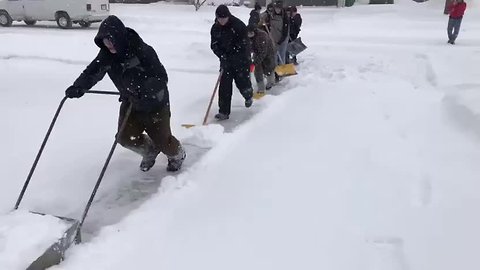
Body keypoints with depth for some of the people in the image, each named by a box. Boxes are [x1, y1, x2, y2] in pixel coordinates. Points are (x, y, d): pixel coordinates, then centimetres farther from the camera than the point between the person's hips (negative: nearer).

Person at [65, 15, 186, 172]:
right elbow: (92, 72, -15)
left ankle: (177, 155, 42)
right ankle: (150, 151, 36)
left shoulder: (143, 51, -28)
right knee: (126, 138, 4)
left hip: (155, 104, -5)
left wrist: (141, 90, -42)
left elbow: (161, 78, -30)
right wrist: (79, 87, -33)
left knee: (162, 139, 6)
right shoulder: (107, 55, -11)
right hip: (130, 103, 6)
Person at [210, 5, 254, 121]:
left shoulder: (239, 25, -18)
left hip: (240, 59, -4)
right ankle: (224, 112, 2)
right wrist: (222, 56, -17)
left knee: (242, 82, 4)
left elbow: (243, 45, -19)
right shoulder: (215, 28, -2)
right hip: (226, 60, 4)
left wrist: (230, 57, -21)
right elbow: (214, 45, 1)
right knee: (224, 85, -3)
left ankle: (249, 96, 40)